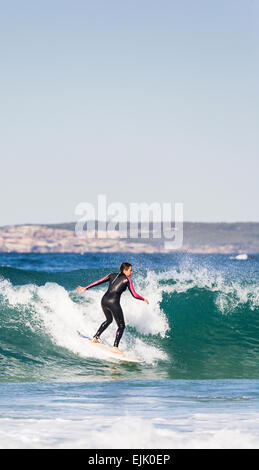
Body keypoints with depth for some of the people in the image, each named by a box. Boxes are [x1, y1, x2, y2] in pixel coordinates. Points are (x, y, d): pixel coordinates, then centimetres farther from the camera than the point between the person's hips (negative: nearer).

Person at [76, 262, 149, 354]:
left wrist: (85, 288, 19)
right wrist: (144, 299, 19)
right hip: (113, 302, -6)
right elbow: (134, 295, 2)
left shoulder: (112, 275, 17)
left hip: (104, 300, 6)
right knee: (121, 326, 5)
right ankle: (115, 347, -7)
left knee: (109, 320, 33)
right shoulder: (127, 280, 3)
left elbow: (98, 282, 14)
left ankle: (95, 337, 32)